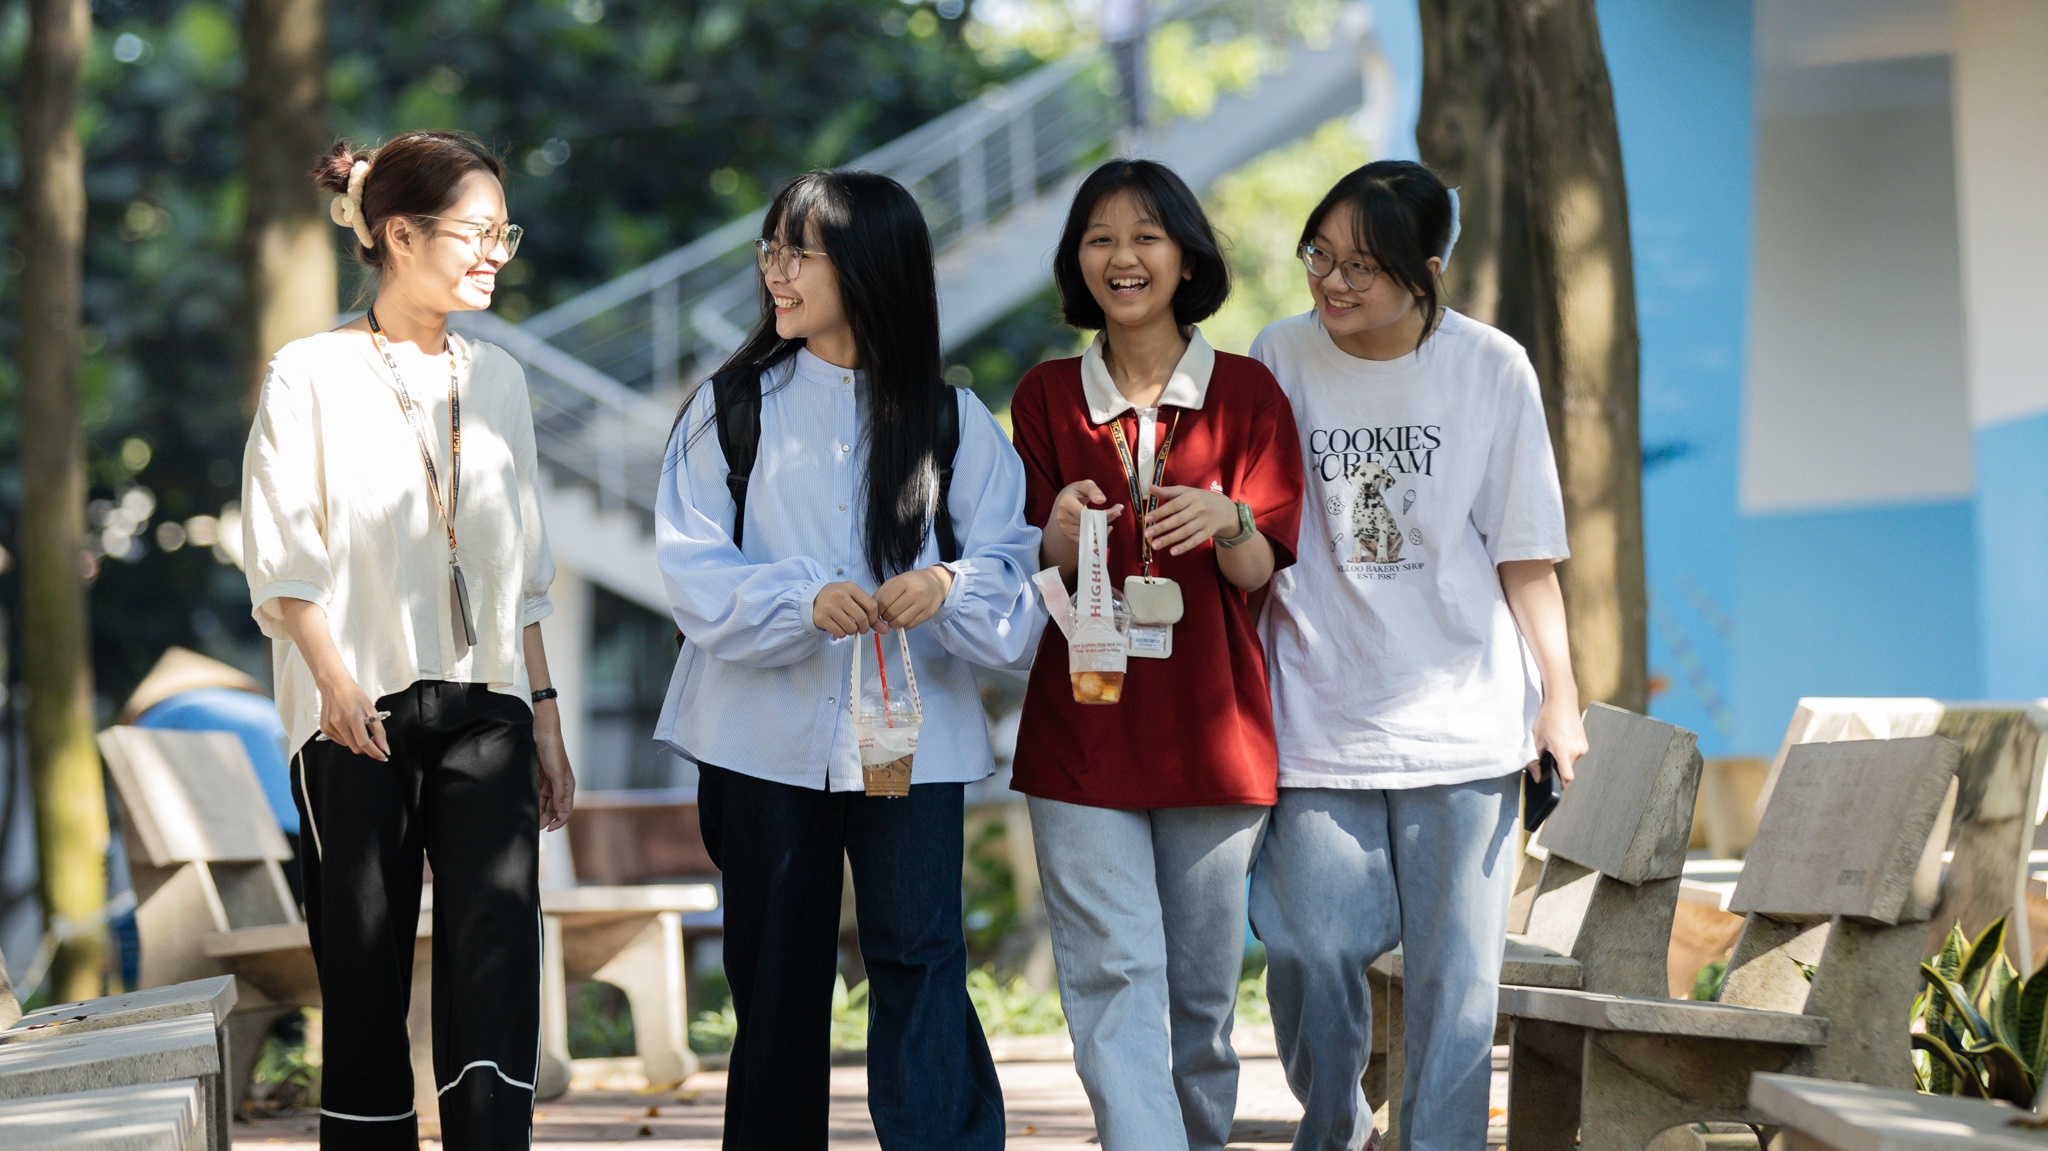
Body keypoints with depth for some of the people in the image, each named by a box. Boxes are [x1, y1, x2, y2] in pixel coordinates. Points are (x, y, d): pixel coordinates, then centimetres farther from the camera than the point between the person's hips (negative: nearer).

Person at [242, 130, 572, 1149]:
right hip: (362, 718, -4)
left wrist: (545, 717, 14)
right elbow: (280, 553, -6)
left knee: (498, 959, -10)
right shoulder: (311, 375, 0)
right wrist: (334, 677, -19)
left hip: (484, 709, 4)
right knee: (365, 972, -1)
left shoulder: (495, 378, 15)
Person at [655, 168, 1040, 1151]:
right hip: (765, 734, 1)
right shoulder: (732, 406, 5)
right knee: (776, 975, 7)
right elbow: (693, 568, -4)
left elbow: (1015, 569, 0)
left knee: (920, 960, -10)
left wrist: (951, 586, -22)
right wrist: (804, 599, -21)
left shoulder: (952, 422, 6)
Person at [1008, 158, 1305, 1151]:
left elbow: (1260, 569, -1)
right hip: (1083, 726, 0)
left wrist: (1226, 522, -24)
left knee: (1202, 986, 7)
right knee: (1116, 981, -10)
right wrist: (1060, 537, -18)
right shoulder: (1046, 396, 6)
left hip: (1210, 723, 0)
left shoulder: (1245, 391, 3)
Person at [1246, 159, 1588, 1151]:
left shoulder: (1492, 370, -1)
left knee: (1455, 973, -1)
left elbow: (1525, 551, 5)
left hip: (1463, 719, 0)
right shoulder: (1279, 362, 1)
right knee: (1311, 955, -5)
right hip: (1319, 721, 0)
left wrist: (1560, 694, 2)